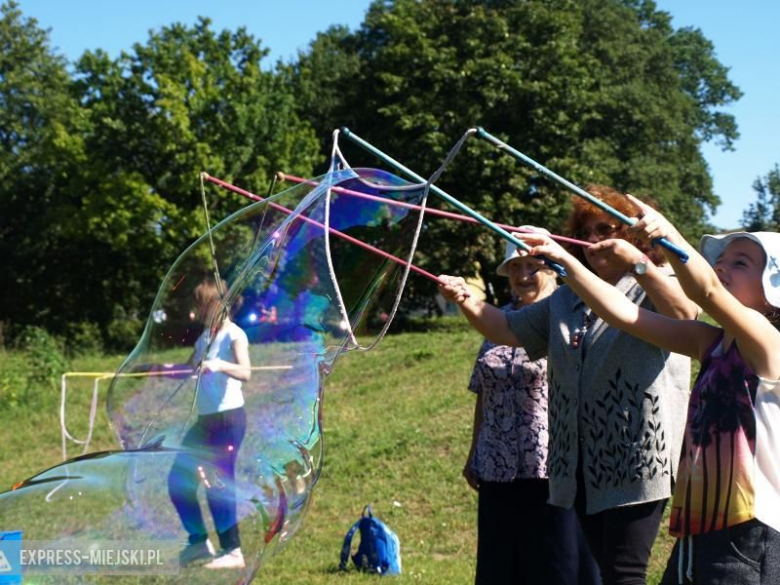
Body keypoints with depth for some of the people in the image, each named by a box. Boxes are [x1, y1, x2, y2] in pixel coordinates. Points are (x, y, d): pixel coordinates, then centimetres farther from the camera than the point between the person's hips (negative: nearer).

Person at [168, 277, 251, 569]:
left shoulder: (234, 335, -10)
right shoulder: (205, 337, 14)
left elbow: (245, 373, -25)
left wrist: (220, 365, -43)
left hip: (229, 417, -9)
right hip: (206, 419, 9)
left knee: (218, 485, -9)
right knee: (178, 480, 10)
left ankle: (233, 553, 0)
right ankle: (199, 542, 22)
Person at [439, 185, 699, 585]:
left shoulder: (653, 290, -1)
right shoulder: (566, 301, 20)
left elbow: (686, 312, -23)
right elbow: (509, 330, 17)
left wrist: (635, 262, -27)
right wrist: (466, 302, 0)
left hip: (635, 463, -7)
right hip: (581, 467, 7)